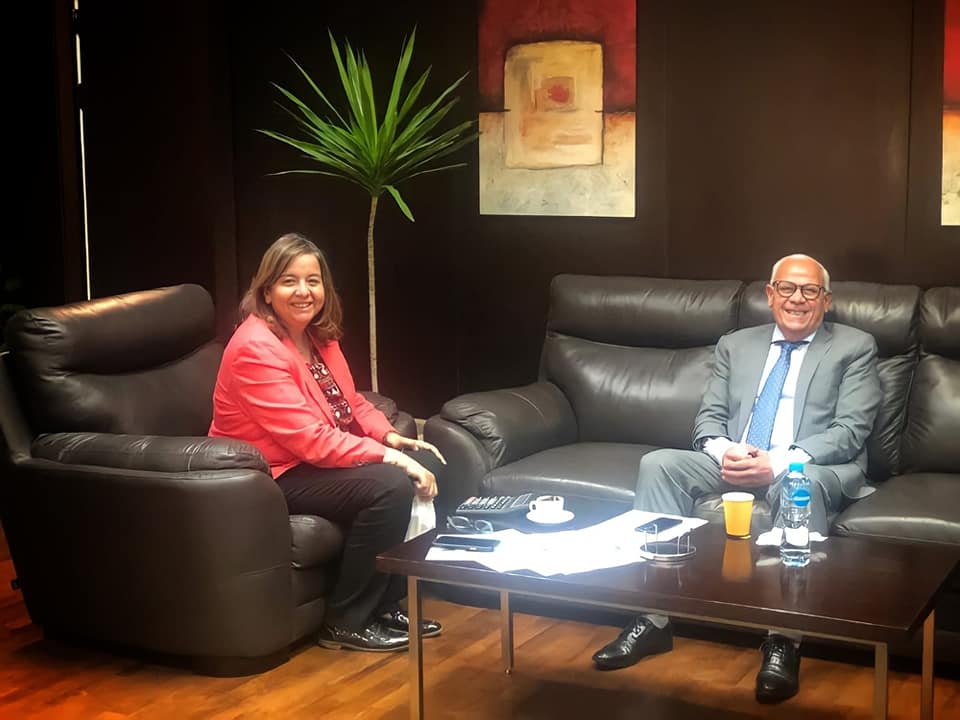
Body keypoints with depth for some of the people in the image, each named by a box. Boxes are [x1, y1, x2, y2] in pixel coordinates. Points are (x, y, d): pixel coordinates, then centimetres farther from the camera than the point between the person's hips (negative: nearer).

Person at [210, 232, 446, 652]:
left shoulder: (317, 334, 6)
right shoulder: (256, 348, -23)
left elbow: (352, 403, 15)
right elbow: (310, 439, -28)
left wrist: (392, 437, -4)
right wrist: (388, 456, -27)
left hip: (322, 458, 9)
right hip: (274, 476, -9)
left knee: (425, 465, -2)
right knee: (391, 486, -26)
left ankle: (387, 603, 6)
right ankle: (346, 622, -11)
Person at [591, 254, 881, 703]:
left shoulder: (855, 348, 7)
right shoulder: (734, 346, 19)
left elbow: (851, 429, -6)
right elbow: (708, 418, 12)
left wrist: (779, 462, -22)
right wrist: (724, 452, -14)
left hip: (815, 468, -4)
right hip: (734, 463, 4)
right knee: (658, 464, -20)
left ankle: (783, 641, -37)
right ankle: (653, 619, -23)